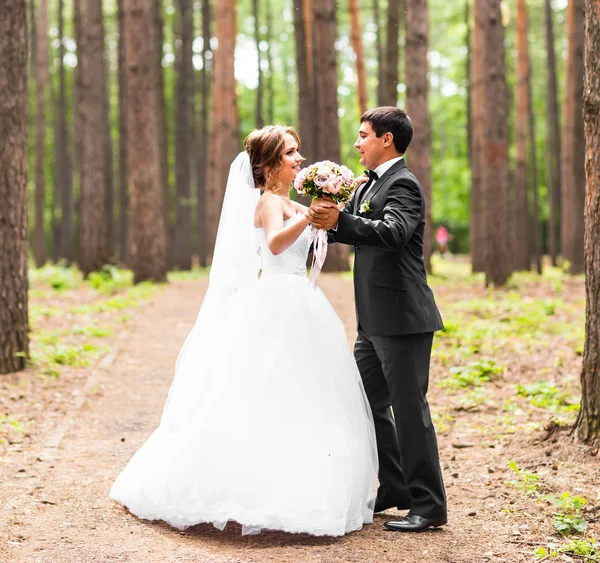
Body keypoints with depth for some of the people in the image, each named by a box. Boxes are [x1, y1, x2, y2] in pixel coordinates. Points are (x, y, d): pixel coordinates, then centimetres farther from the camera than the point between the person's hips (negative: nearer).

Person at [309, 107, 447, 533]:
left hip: (402, 320, -10)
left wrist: (339, 221, -42)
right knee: (368, 403, 16)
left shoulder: (403, 184, -14)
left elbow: (392, 232, -31)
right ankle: (396, 489, 28)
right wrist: (328, 219, 2)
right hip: (375, 321, 10)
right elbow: (358, 231, 19)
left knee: (409, 408, -5)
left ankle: (428, 506, 4)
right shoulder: (370, 185, 16)